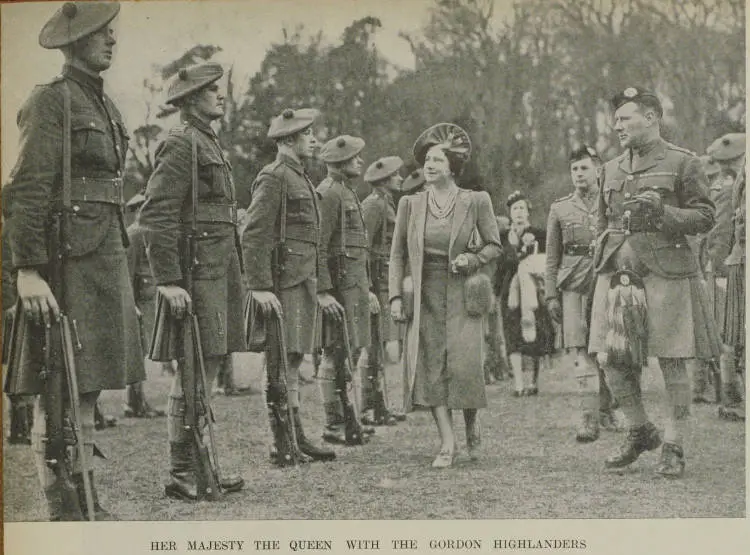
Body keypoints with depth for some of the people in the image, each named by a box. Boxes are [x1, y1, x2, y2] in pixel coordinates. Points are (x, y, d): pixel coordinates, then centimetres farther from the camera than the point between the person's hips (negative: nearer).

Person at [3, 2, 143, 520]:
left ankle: (87, 501, 22)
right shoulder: (51, 101, -7)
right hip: (65, 260, -9)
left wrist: (122, 278, 22)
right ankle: (63, 510, 3)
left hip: (104, 259, 9)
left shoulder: (107, 107, 19)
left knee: (88, 386, 13)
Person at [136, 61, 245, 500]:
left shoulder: (210, 143, 20)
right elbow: (155, 218, -18)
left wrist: (236, 280, 23)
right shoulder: (180, 144, -10)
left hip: (219, 272, 10)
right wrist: (169, 281, -23)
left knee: (208, 370, 12)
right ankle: (183, 475, 0)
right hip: (197, 274, -10)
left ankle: (200, 468, 20)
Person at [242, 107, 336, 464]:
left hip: (303, 282, 10)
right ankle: (284, 446, -4)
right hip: (284, 285, -10)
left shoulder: (301, 178, 21)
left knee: (292, 362, 11)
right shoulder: (273, 178, -10)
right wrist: (261, 287, -23)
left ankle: (294, 439, 16)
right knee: (283, 364, -7)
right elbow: (253, 237, -17)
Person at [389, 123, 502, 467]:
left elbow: (495, 246, 8)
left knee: (464, 364, -11)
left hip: (462, 295, -2)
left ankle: (472, 426, 18)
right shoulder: (410, 204, 7)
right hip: (424, 295, 2)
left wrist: (472, 259, -12)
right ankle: (447, 444, -3)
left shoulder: (475, 202, 1)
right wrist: (396, 295, 0)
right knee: (430, 364, -7)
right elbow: (398, 254, 8)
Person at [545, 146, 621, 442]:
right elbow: (552, 258, 10)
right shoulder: (559, 208, 9)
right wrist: (551, 295, 3)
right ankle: (589, 420, -10)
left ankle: (604, 409, 27)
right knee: (582, 354, -9)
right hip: (574, 287, 0)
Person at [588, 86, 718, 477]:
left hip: (666, 275, -5)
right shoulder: (611, 169, 16)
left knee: (672, 364, -1)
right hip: (616, 276, 5)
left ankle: (673, 449, 11)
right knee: (611, 360, 0)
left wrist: (662, 213, -17)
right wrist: (602, 265, 14)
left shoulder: (682, 163, 1)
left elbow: (705, 218, -1)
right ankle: (640, 431, 22)